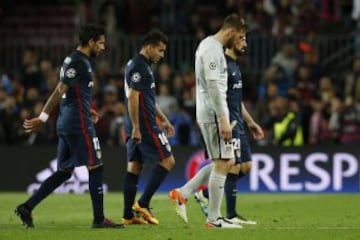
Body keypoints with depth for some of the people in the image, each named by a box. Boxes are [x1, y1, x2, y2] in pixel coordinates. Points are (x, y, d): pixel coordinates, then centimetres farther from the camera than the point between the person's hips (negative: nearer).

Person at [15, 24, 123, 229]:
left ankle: (27, 207, 5)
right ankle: (99, 219, 0)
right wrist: (42, 119, -20)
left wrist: (88, 111, 20)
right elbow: (59, 92, -18)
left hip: (67, 125, 10)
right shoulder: (79, 62, -14)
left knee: (64, 172, 10)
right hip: (79, 125, -10)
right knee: (96, 167, -3)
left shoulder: (73, 60, 17)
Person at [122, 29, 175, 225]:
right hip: (144, 125, -10)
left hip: (137, 127, 10)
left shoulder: (141, 65, 19)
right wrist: (136, 127, -22)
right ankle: (143, 204, -8)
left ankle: (128, 215, 8)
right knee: (167, 160, -5)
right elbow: (132, 97, -20)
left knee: (134, 167, 8)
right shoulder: (139, 67, -14)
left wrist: (164, 119, 27)